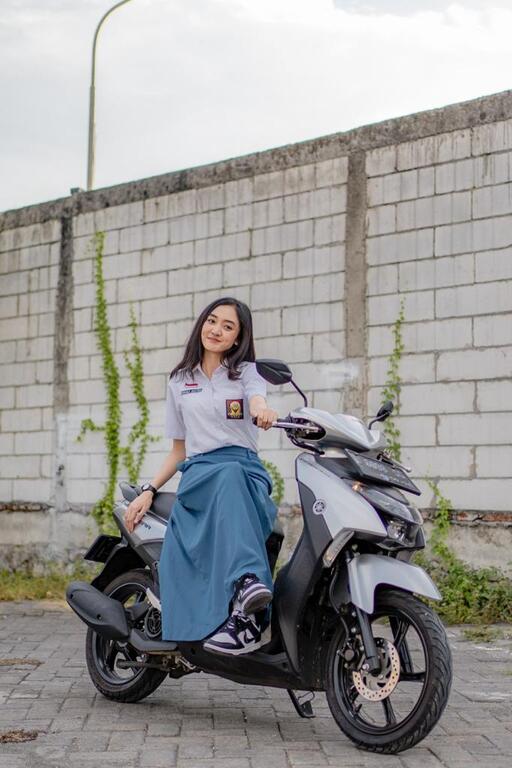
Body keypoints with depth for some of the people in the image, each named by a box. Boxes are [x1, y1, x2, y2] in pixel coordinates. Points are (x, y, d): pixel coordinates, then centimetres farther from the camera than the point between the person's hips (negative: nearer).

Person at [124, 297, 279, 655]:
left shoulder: (246, 371, 15)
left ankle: (241, 606, -58)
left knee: (232, 479, -41)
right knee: (228, 476, -39)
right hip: (197, 474, 1)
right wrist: (149, 490, 10)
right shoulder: (180, 381, 23)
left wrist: (265, 411, -37)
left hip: (247, 470, -1)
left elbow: (257, 402, -11)